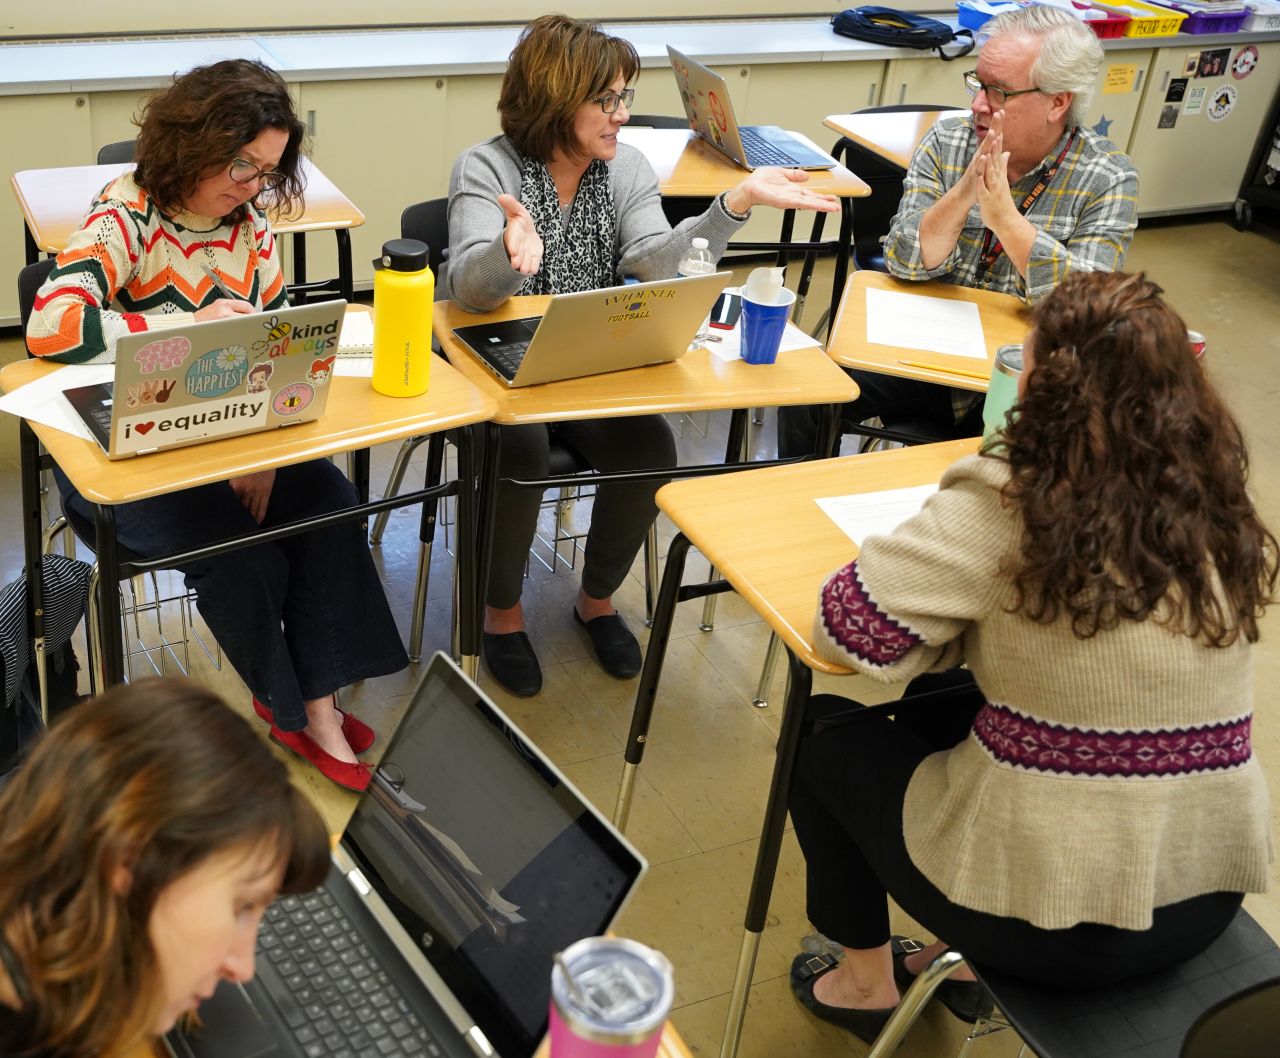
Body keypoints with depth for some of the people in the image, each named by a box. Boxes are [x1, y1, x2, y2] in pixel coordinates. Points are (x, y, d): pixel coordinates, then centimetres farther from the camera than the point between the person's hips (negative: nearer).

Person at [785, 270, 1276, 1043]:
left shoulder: (1006, 502, -20)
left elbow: (849, 628, -16)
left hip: (1051, 913, -6)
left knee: (828, 744, 20)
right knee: (939, 716, 29)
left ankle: (867, 981, 35)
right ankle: (963, 962, 40)